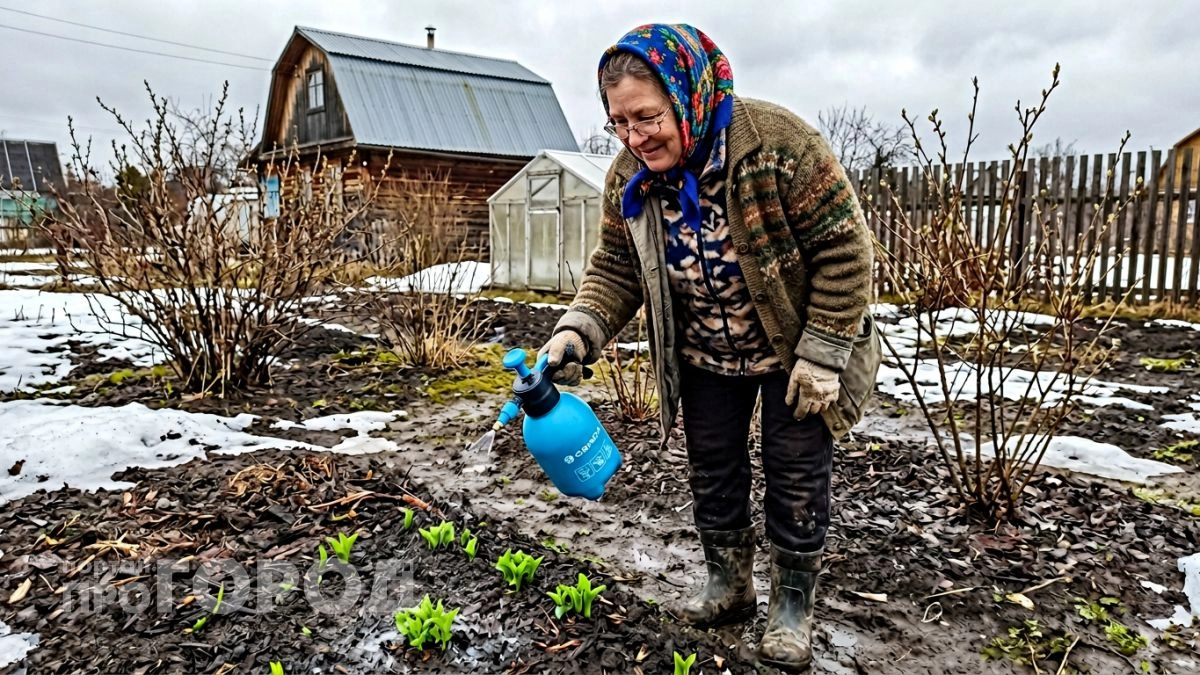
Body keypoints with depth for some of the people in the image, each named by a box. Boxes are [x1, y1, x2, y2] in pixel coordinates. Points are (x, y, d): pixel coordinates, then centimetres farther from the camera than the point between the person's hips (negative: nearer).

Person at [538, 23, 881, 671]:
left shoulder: (776, 142, -28)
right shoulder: (629, 177, -11)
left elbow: (843, 249, -23)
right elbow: (616, 269, -3)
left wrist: (822, 357, -22)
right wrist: (576, 332, -21)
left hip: (791, 351, -4)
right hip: (704, 357, 5)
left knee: (795, 473, 6)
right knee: (712, 470, 15)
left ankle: (792, 604, 28)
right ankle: (729, 586, 37)